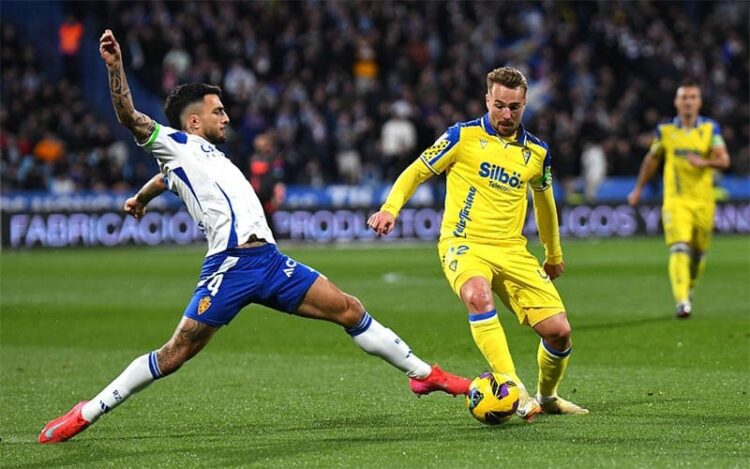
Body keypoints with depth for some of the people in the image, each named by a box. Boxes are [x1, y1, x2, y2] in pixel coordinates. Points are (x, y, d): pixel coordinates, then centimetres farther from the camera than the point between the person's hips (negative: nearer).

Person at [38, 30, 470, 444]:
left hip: (271, 261, 8)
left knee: (349, 309, 4)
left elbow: (168, 176, 48)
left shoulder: (206, 152, 28)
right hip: (231, 266, -8)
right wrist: (115, 67, -23)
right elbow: (128, 115, -10)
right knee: (177, 352, -10)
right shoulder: (176, 144, 4)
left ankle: (422, 374, 13)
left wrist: (142, 198, 66)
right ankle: (86, 413, -1)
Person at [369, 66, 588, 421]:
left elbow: (543, 198, 27)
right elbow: (416, 172, 4)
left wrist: (553, 254, 37)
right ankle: (514, 390, -38)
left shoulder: (536, 152, 9)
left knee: (559, 331, -6)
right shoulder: (464, 136, -2)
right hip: (464, 244, -4)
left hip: (512, 250, 4)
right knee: (478, 295, -38)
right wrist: (390, 209, -13)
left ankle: (546, 396, 24)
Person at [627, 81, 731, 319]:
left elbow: (723, 160, -6)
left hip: (703, 200, 1)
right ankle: (682, 301, -25)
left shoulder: (710, 128, 2)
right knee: (679, 248, -18)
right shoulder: (665, 130, 4)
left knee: (698, 252, 11)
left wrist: (704, 162, -27)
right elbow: (652, 159, 18)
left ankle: (689, 289, 38)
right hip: (675, 199, -1)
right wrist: (638, 189, 24)